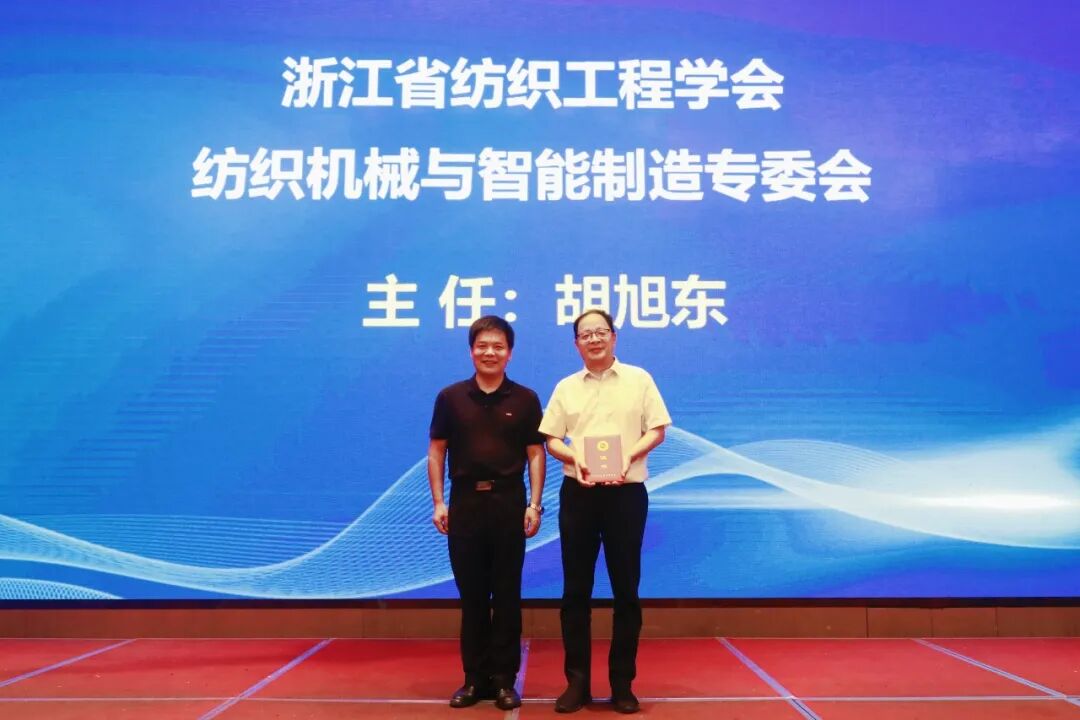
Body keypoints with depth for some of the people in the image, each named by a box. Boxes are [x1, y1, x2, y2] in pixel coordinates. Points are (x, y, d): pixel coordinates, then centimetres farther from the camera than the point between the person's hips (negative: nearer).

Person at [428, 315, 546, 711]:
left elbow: (536, 454, 3)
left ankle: (504, 679, 17)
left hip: (509, 502, -1)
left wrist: (534, 504, -5)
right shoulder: (450, 397, 4)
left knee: (507, 594, 6)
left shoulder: (525, 399, 3)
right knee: (471, 594, 9)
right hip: (465, 502, 1)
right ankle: (474, 677, 20)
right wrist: (439, 502, -1)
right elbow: (436, 452, 6)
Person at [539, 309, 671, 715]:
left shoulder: (639, 379, 4)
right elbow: (551, 439, 7)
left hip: (626, 492, -1)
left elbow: (657, 430, 2)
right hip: (578, 493, 2)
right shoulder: (566, 387, 9)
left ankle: (622, 683, 17)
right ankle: (577, 681, 16)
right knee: (576, 588, 5)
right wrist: (574, 457, -13)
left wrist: (630, 454, -15)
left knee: (626, 588, 5)